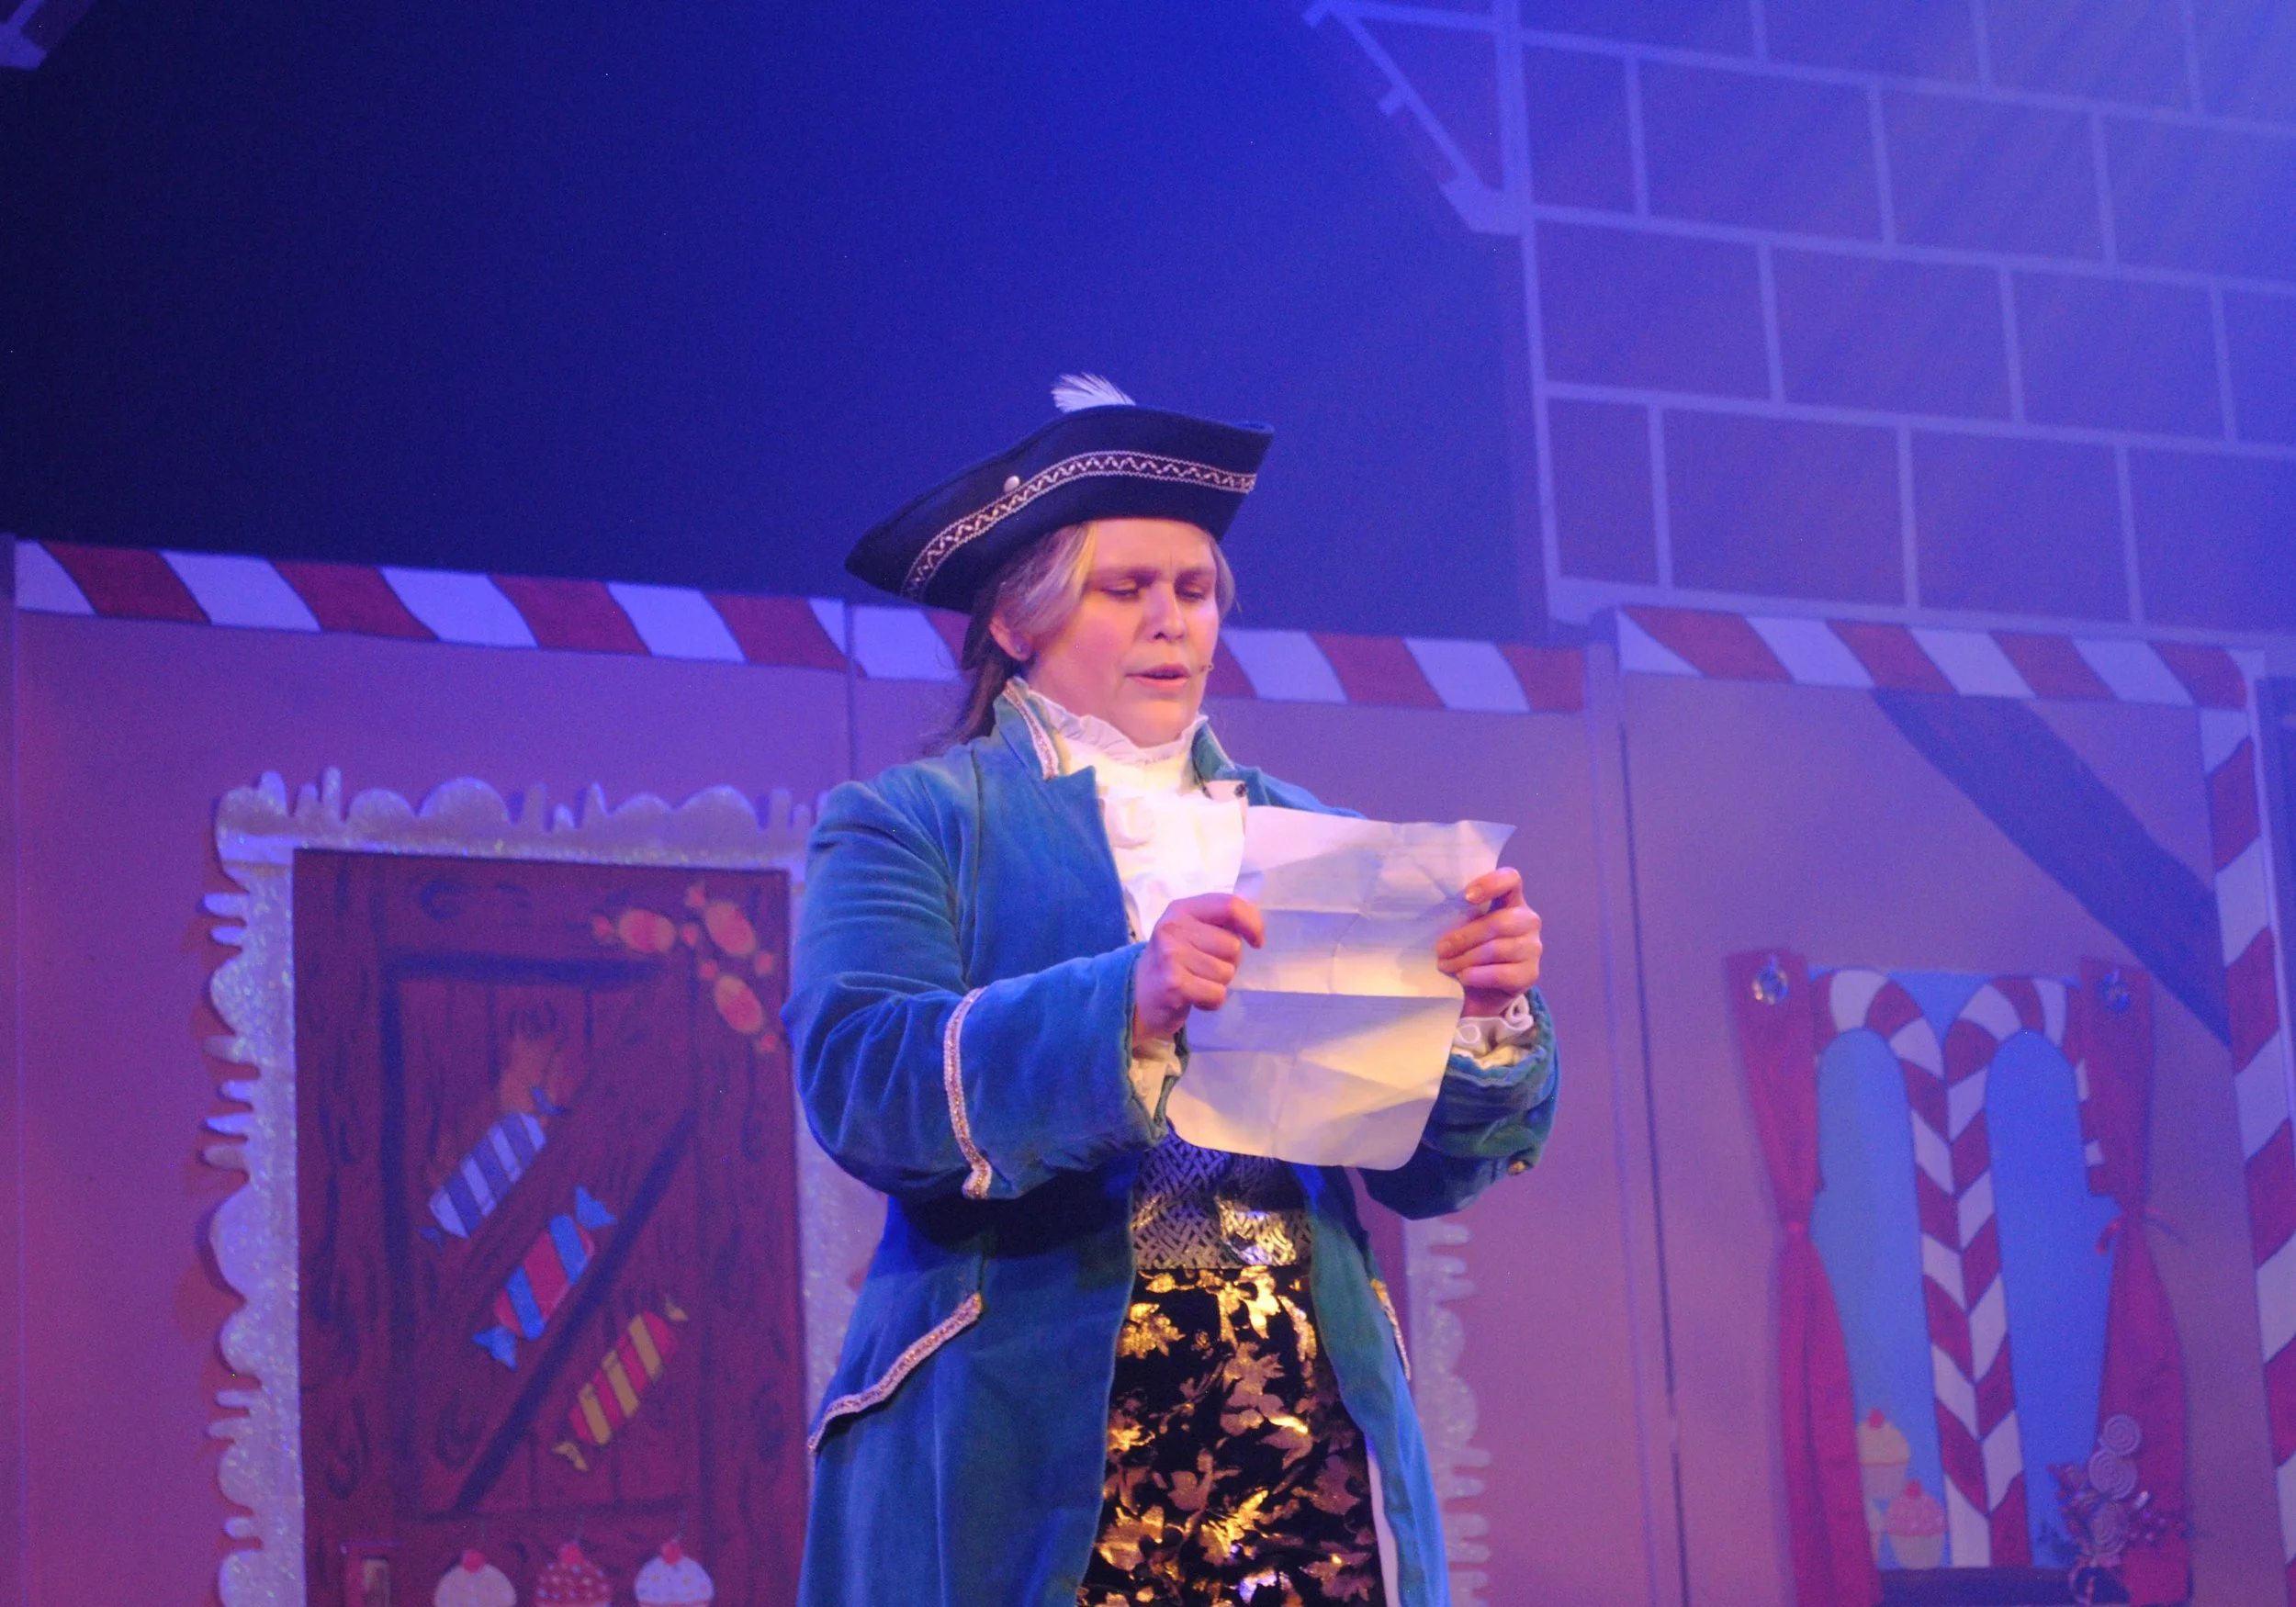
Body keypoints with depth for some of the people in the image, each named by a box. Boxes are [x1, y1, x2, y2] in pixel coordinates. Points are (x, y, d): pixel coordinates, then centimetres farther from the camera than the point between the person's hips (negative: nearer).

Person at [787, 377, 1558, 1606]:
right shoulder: (907, 824, 6)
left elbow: (1426, 1168, 10)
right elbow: (856, 1080, -12)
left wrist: (1484, 1010, -10)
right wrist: (1125, 1003, -25)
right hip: (1037, 1451, -3)